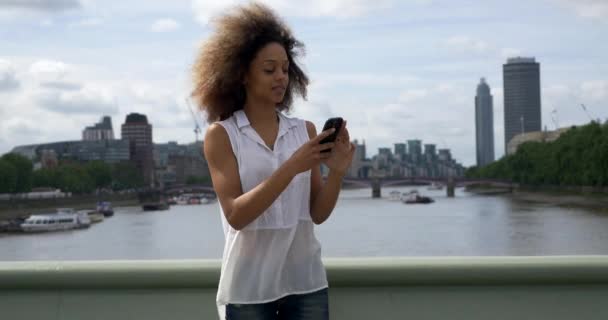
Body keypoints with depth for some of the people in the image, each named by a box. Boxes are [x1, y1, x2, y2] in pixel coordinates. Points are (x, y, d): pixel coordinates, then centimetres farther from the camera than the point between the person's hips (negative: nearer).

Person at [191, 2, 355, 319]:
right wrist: (292, 167, -22)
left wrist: (337, 172, -15)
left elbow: (318, 214, 3)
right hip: (248, 288, -2)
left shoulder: (305, 130, 3)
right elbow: (236, 215, -14)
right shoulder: (221, 135, -5)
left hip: (306, 283, 3)